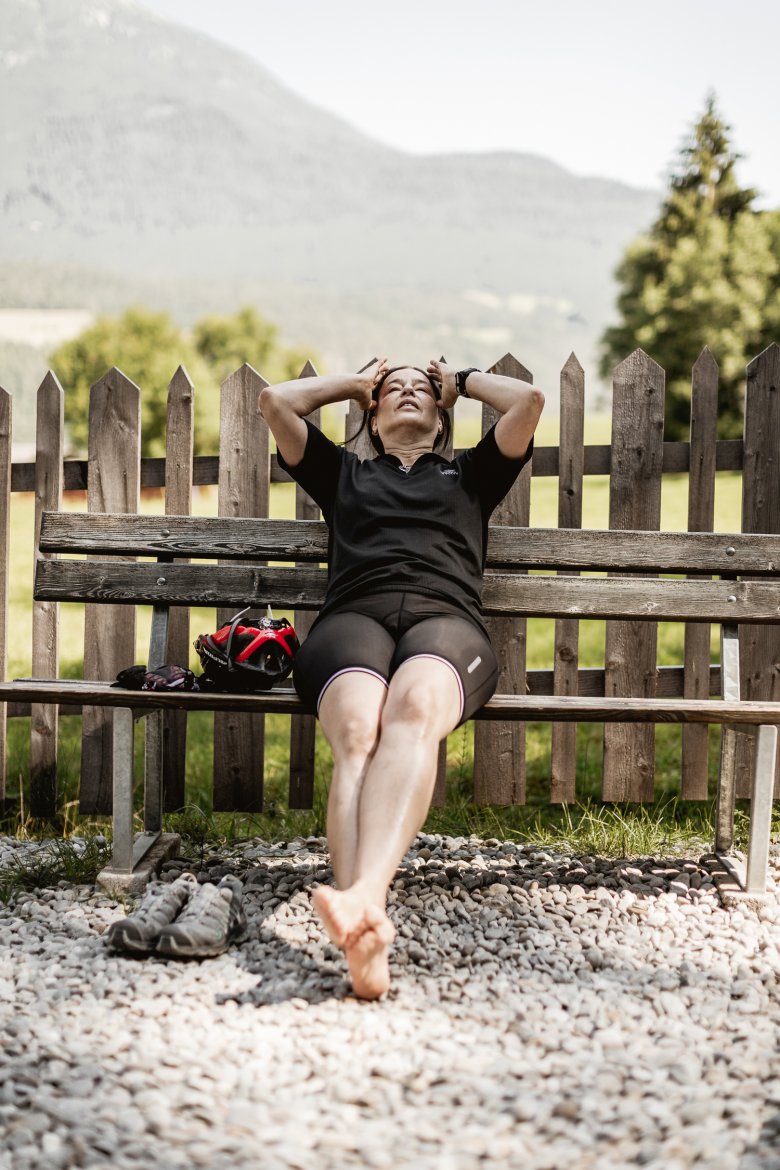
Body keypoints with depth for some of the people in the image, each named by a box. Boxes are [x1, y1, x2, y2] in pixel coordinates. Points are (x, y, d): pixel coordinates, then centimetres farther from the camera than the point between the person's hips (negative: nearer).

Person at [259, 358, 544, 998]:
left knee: (414, 708, -40)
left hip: (446, 617, 0)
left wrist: (460, 380, 42)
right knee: (357, 733, -36)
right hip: (353, 615, 0)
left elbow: (530, 400, 26)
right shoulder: (345, 473, 38)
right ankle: (368, 930, -57)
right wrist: (356, 383, 45)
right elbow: (275, 400, 33)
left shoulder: (469, 475, 37)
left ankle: (363, 893, -61)